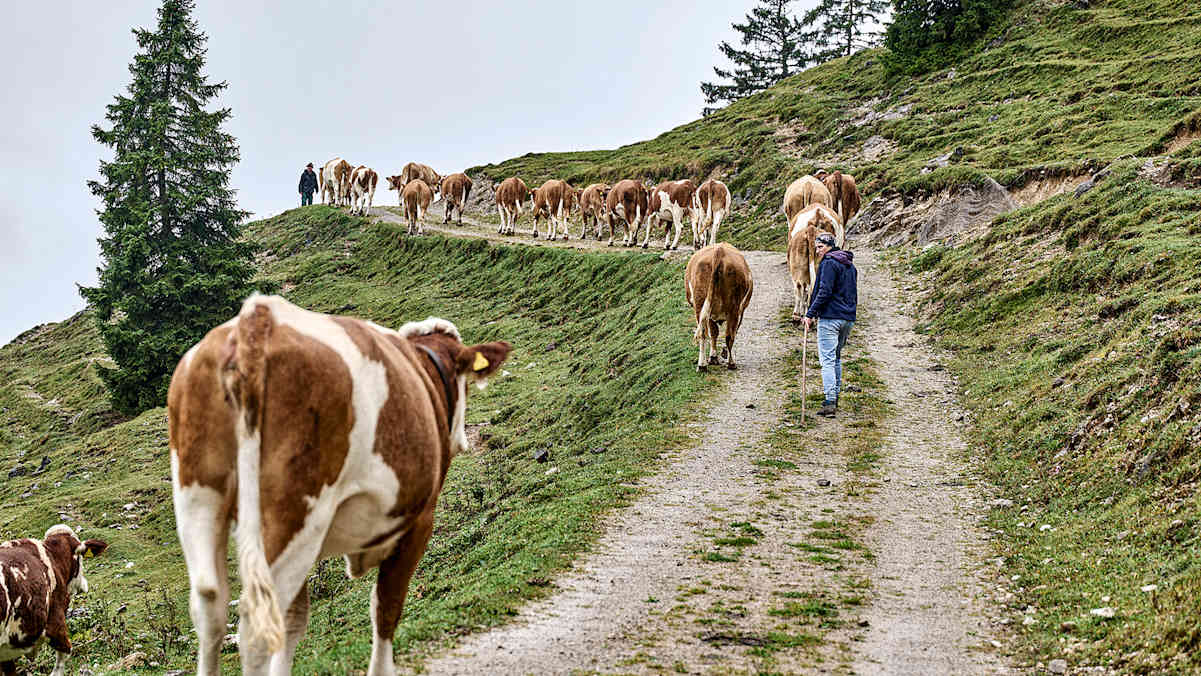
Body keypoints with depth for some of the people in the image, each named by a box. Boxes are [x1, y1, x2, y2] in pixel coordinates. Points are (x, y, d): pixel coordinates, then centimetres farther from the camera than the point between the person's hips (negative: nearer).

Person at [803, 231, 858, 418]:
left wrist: (810, 314, -15)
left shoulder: (829, 263, -10)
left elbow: (824, 292, -17)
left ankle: (830, 402, -18)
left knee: (827, 359, -10)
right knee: (836, 357, 19)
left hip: (830, 317, -9)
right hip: (848, 318, 9)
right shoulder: (850, 265, 19)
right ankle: (834, 397, 23)